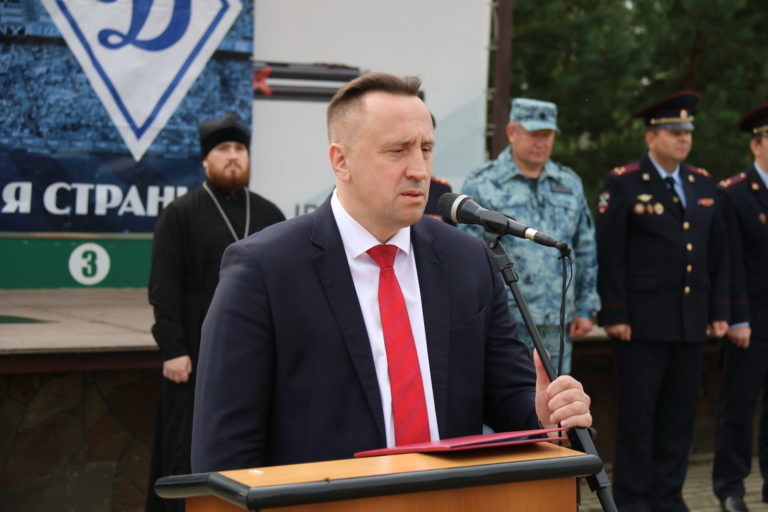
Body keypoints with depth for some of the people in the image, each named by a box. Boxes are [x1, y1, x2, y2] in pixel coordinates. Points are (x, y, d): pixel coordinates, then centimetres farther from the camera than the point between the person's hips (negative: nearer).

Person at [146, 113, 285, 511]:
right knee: (192, 454, 1)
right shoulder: (180, 215, 1)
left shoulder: (269, 216, 12)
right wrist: (172, 350, -12)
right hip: (199, 355, -3)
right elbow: (163, 289, -5)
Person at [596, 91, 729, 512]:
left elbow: (717, 253, 15)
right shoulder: (623, 184, -4)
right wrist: (614, 315, -13)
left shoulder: (703, 184, 13)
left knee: (680, 414, 9)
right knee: (637, 413, 0)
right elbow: (609, 254, -8)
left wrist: (719, 311, 10)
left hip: (691, 321, 5)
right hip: (642, 321, -5)